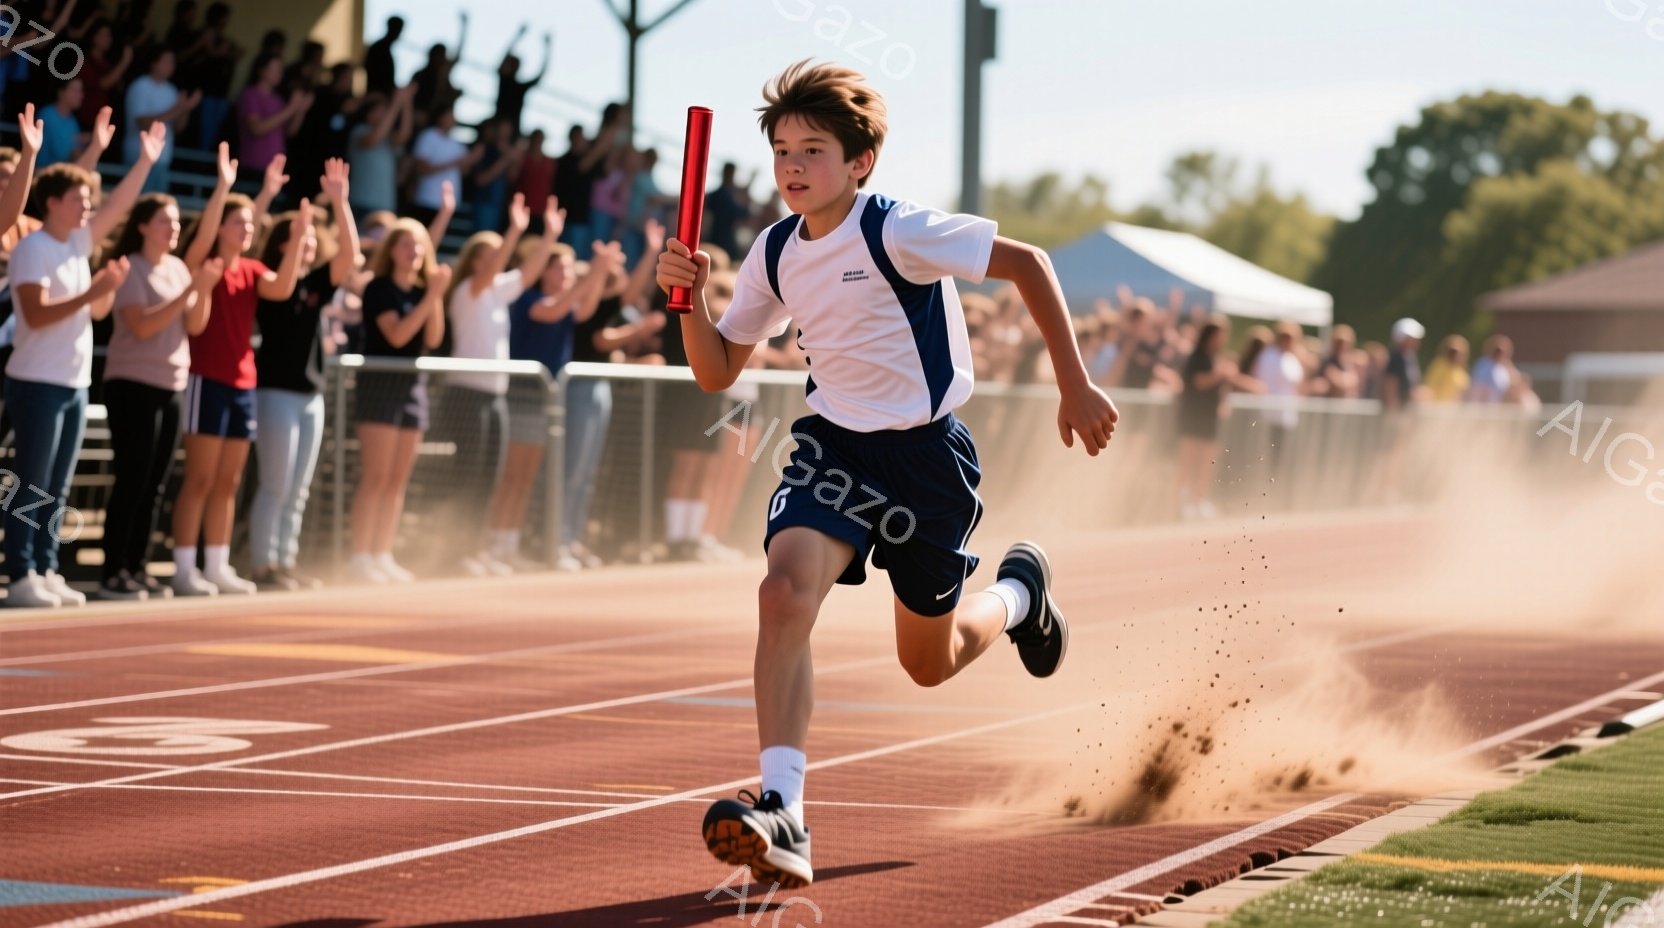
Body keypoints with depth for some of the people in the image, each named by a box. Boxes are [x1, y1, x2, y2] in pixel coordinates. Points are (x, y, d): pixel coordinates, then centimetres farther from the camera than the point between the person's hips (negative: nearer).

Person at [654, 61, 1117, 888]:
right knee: (784, 594, -25)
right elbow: (717, 373, 7)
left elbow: (1027, 263, -12)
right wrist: (689, 298, -13)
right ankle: (781, 817, -31)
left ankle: (1019, 593, 46)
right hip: (834, 447, 4)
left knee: (928, 664, 10)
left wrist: (1075, 389, -12)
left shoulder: (898, 232, -18)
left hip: (926, 455, -4)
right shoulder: (775, 255, -1)